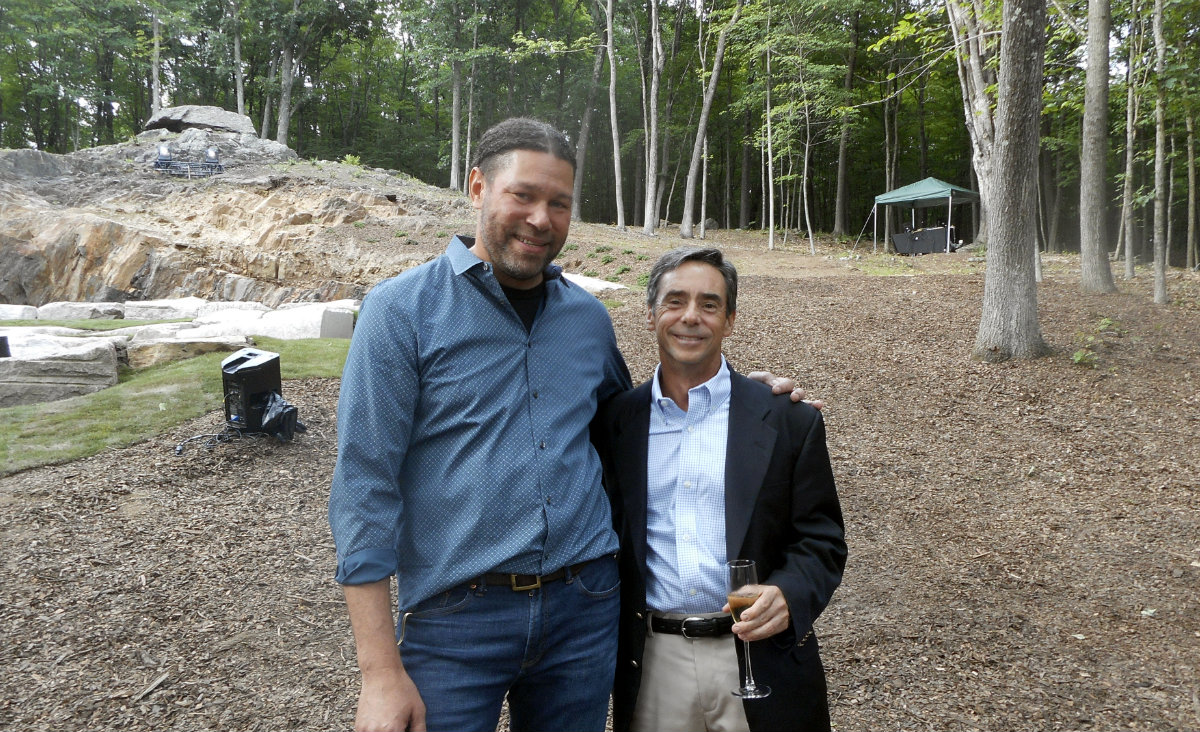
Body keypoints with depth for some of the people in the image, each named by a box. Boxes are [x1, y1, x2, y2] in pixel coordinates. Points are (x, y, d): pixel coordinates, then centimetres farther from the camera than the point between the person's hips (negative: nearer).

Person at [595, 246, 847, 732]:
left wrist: (788, 596, -20)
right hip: (652, 668, 1)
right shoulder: (614, 422, 1)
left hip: (758, 662, -1)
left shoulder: (788, 421, -3)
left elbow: (823, 542, -2)